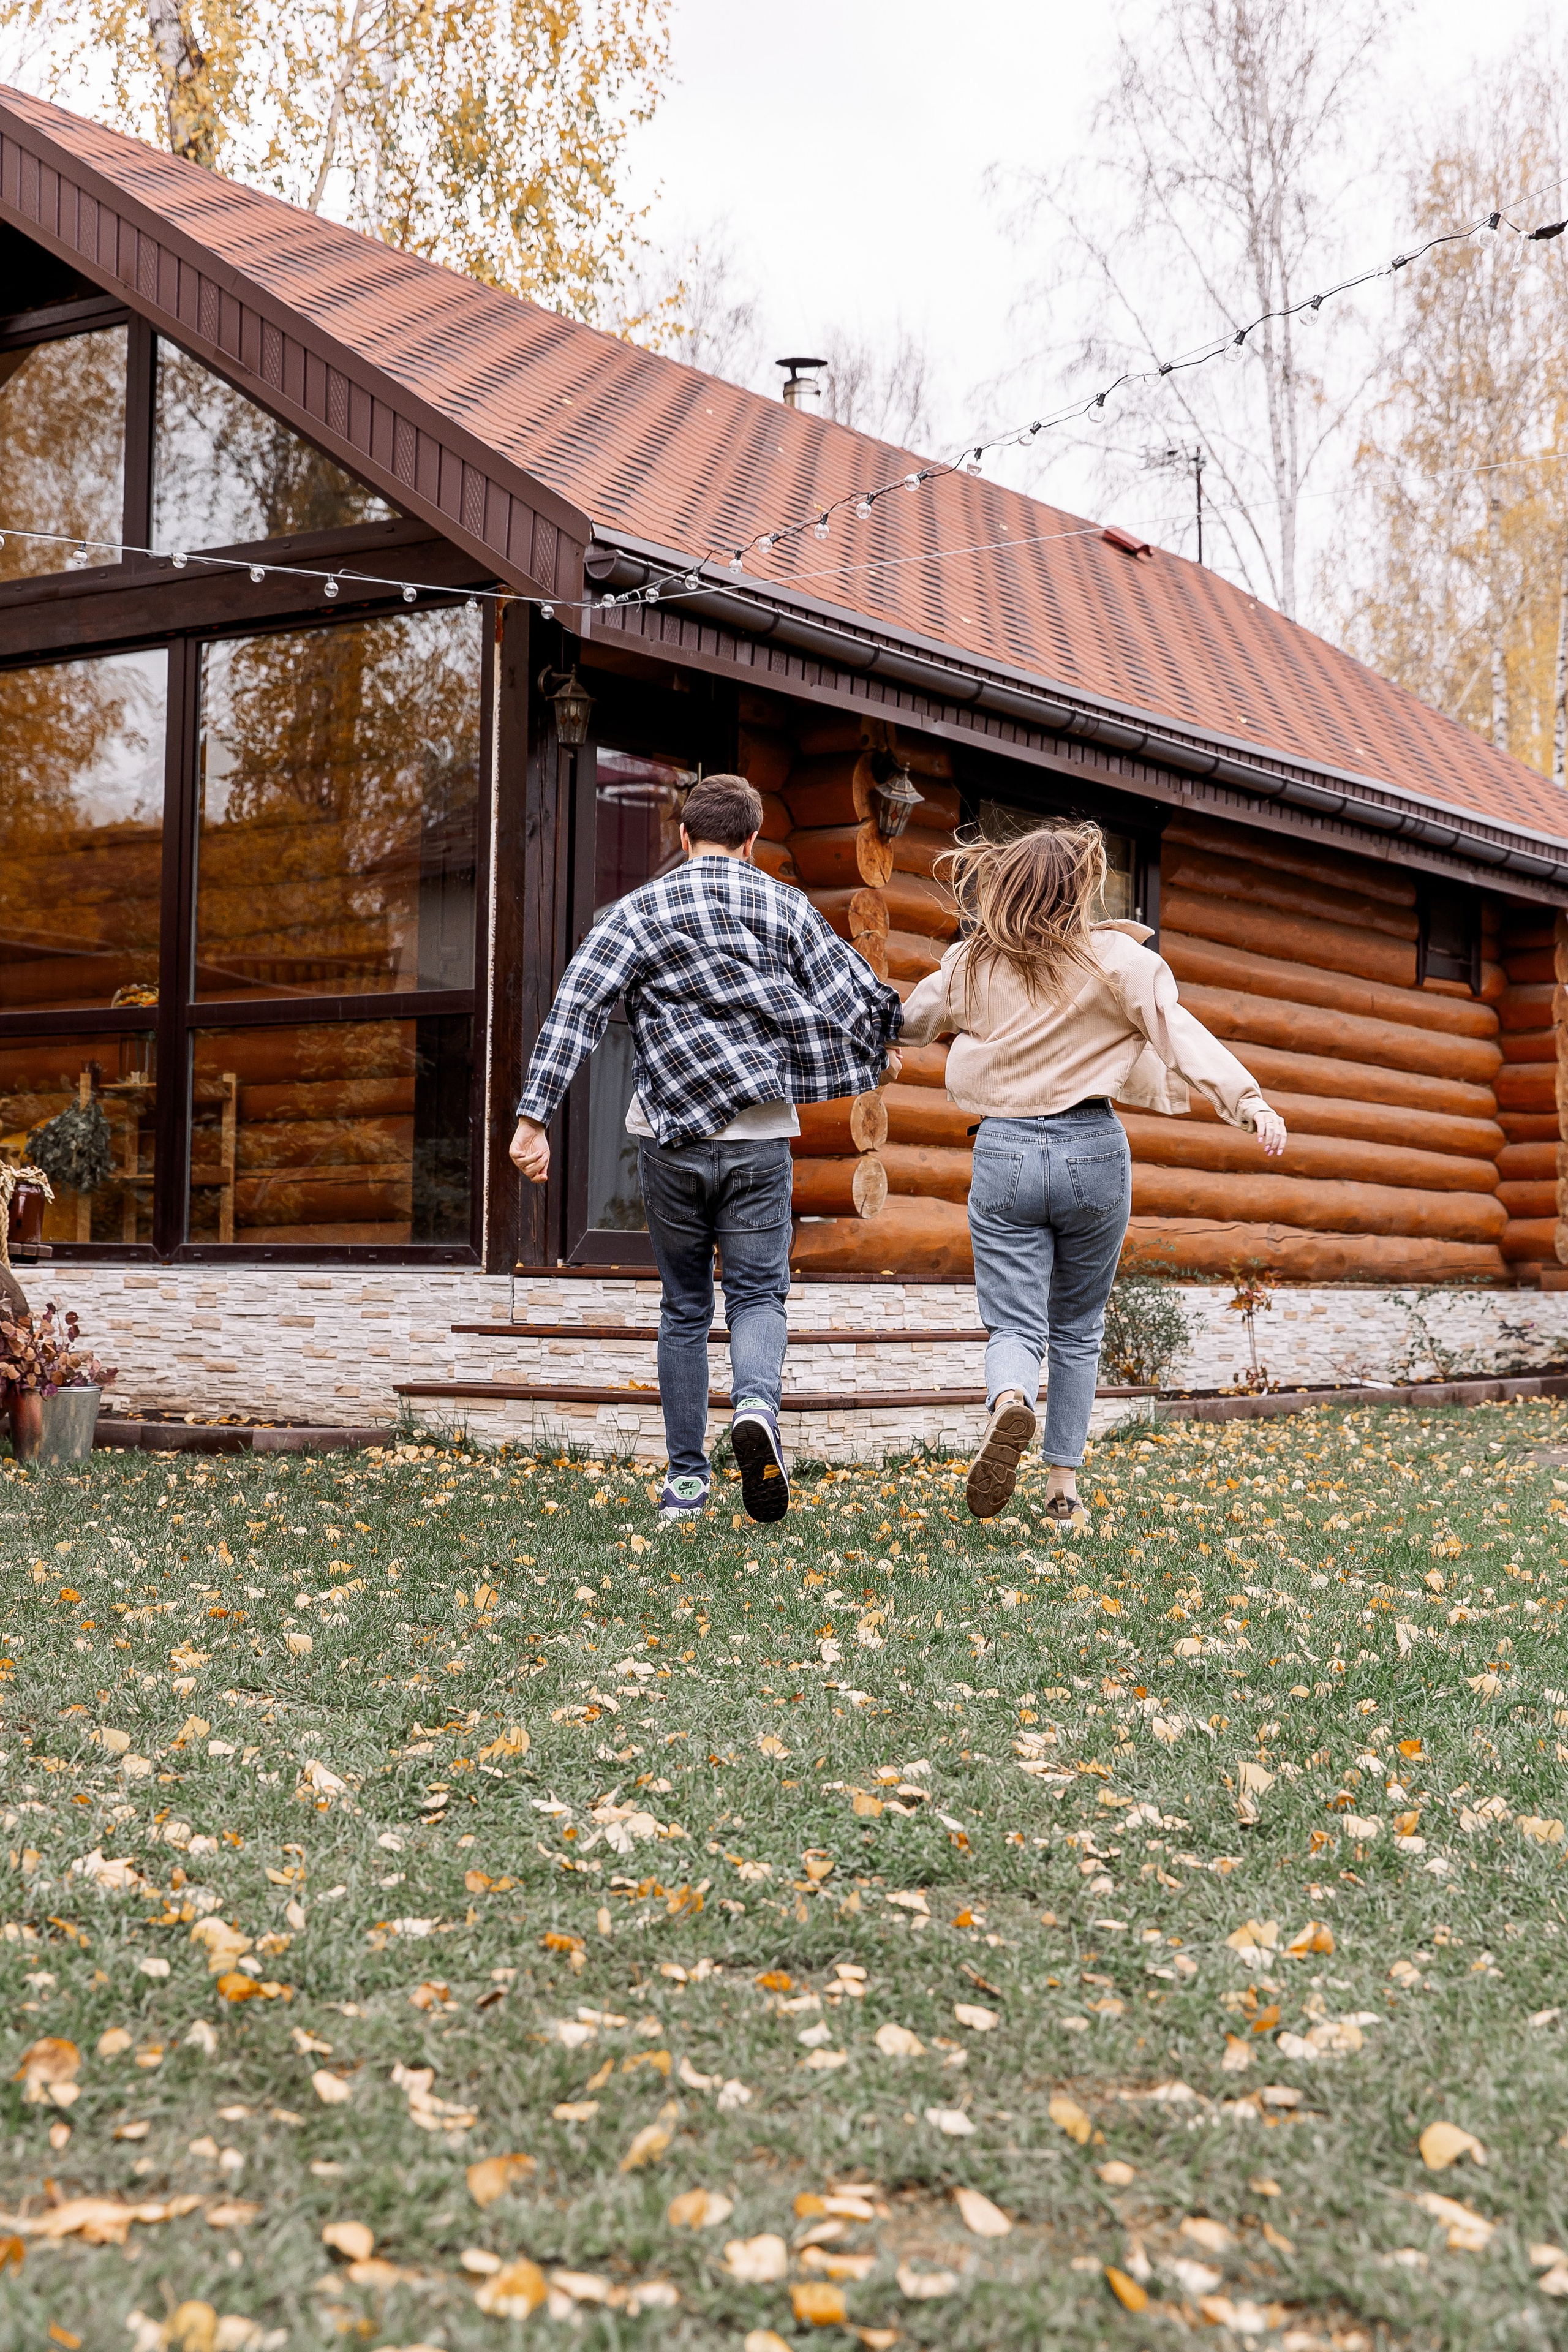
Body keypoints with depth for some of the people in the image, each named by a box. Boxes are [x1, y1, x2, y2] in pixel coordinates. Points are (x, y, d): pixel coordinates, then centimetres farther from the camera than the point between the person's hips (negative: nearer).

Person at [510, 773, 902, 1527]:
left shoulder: (640, 909, 2)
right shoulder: (785, 907, 6)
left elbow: (575, 1008, -10)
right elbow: (859, 996, 6)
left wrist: (533, 1117, -14)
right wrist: (877, 1058, 28)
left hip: (669, 1139, 1)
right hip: (760, 1135, 0)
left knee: (684, 1307, 13)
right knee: (757, 1294, 7)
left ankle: (685, 1480, 15)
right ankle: (755, 1405, -25)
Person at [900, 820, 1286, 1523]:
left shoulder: (972, 963, 4)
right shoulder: (1116, 958, -3)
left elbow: (910, 1022, 21)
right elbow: (1181, 1034, -16)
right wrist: (1248, 1100, -24)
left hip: (1004, 1150, 0)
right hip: (1093, 1150, 0)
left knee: (1015, 1326, -1)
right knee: (1078, 1330, 16)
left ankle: (1007, 1405, -36)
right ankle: (1063, 1486, 17)